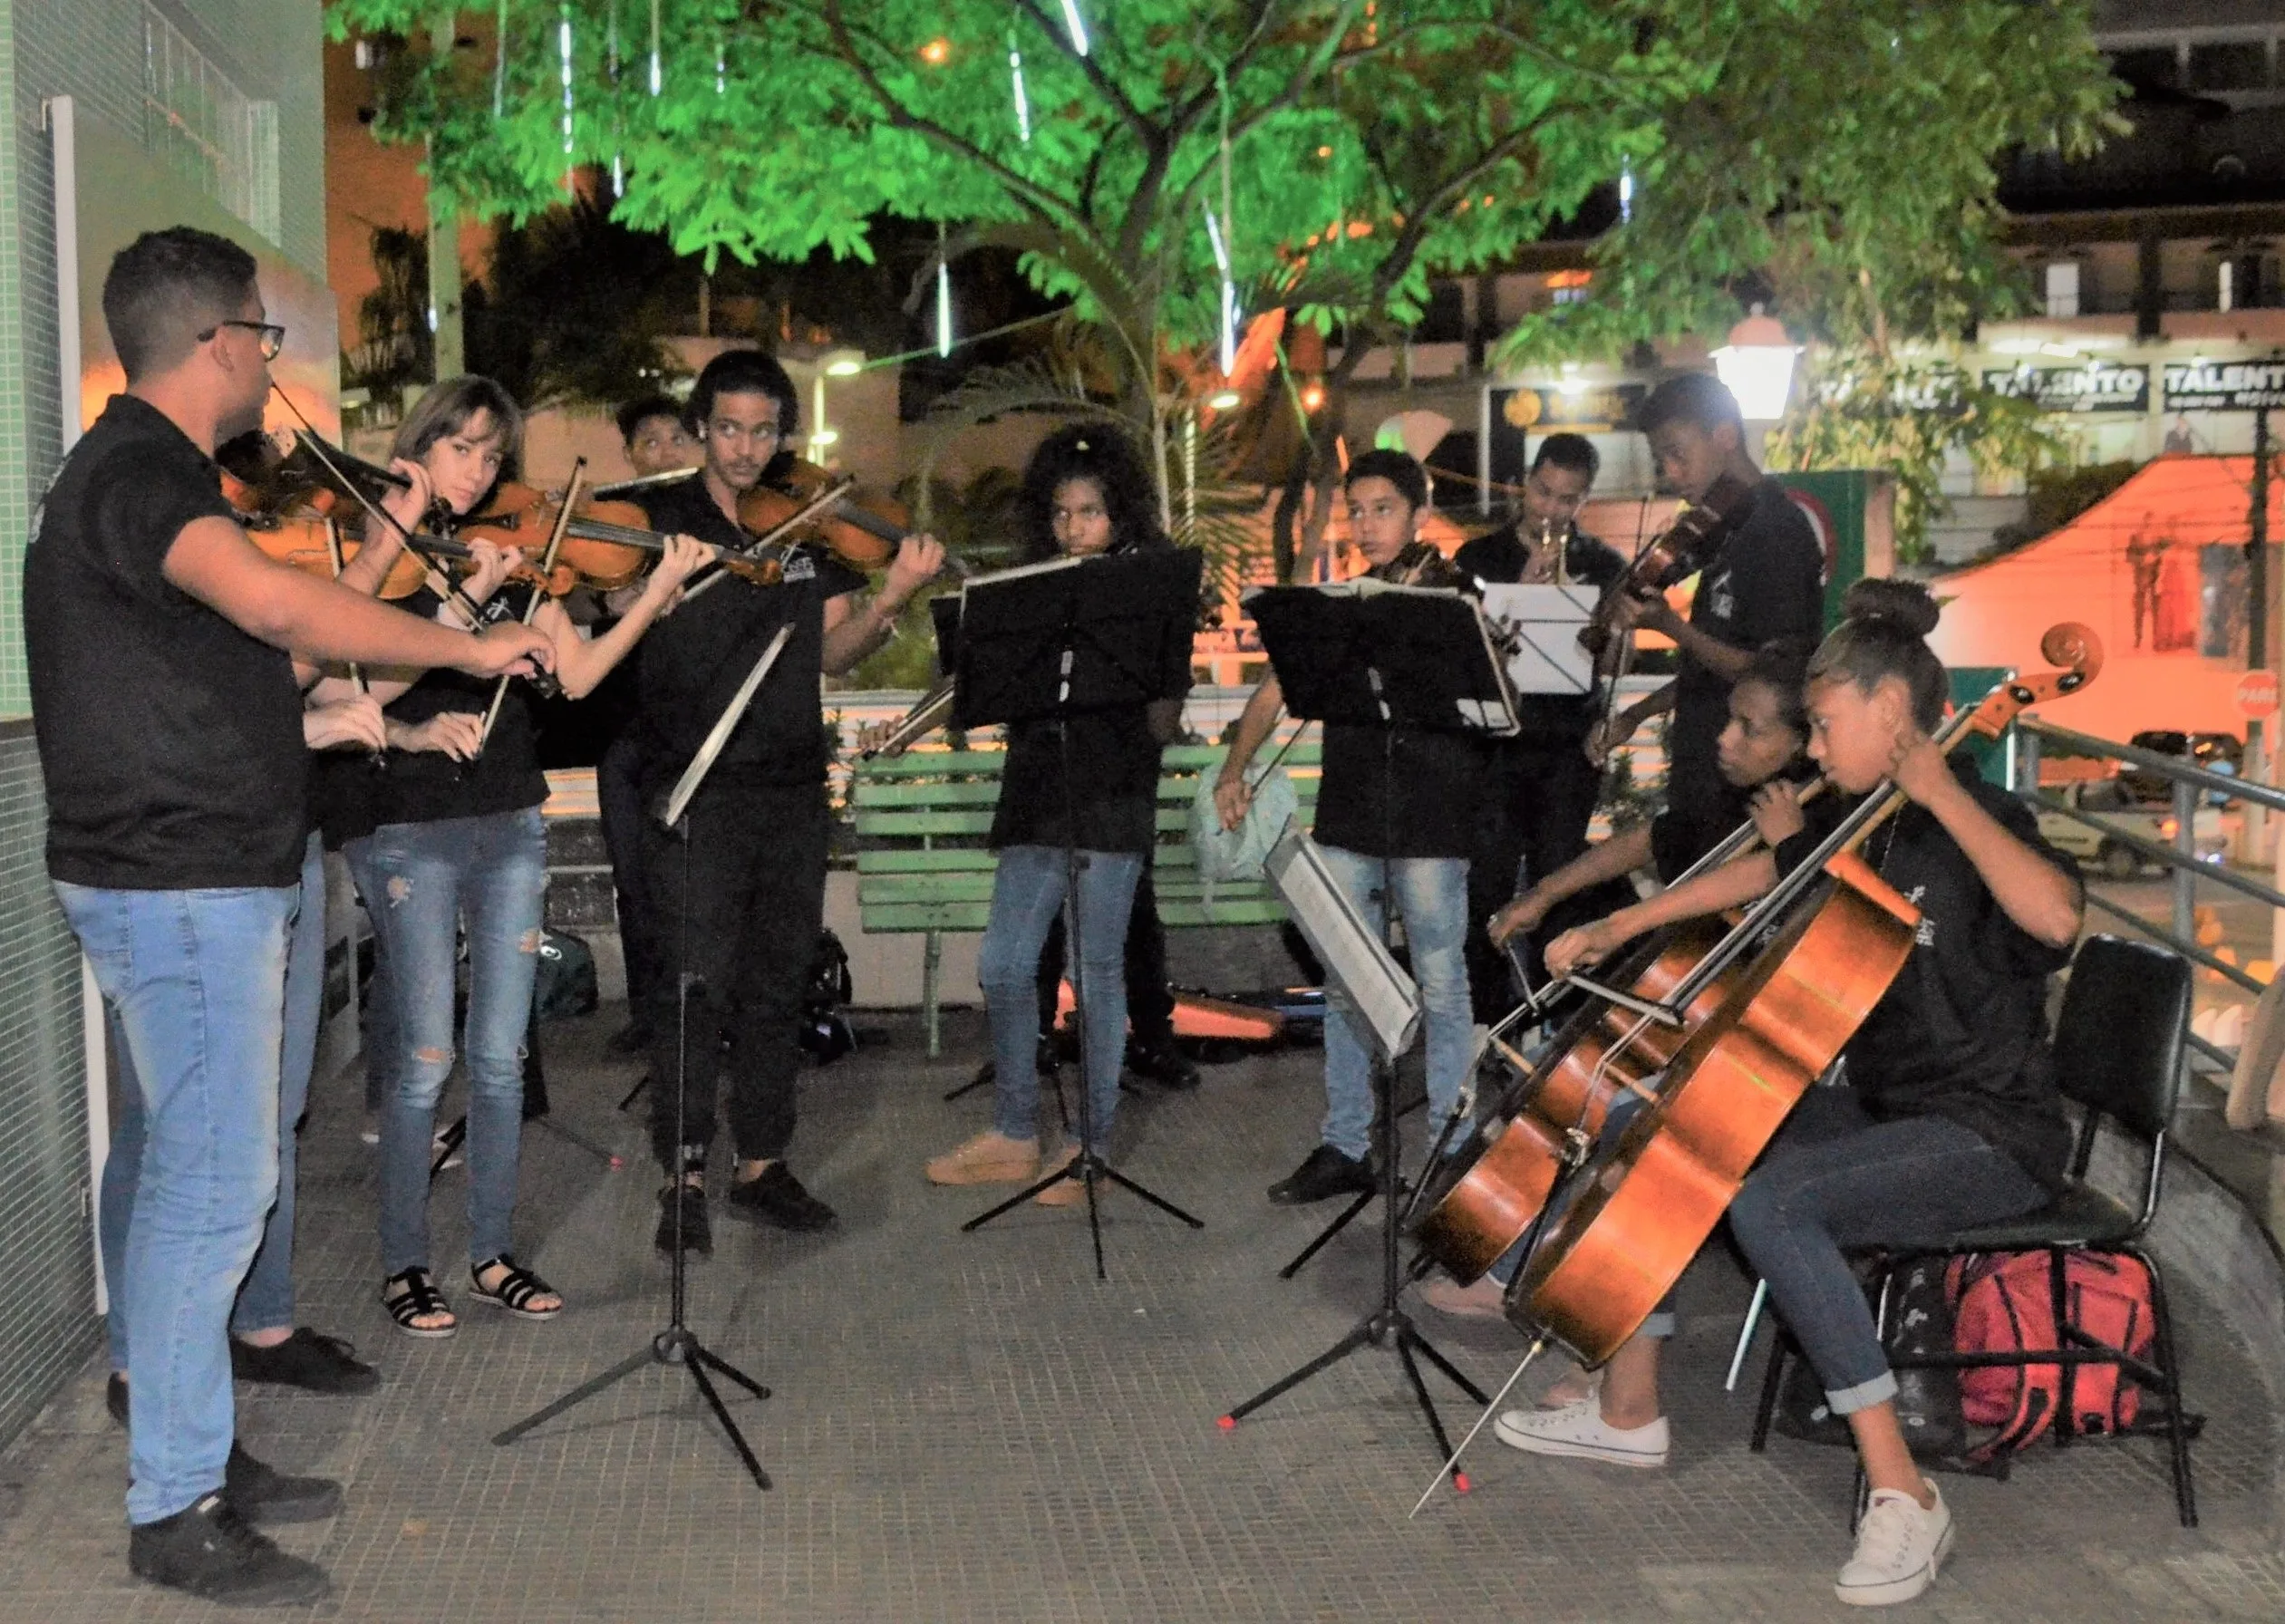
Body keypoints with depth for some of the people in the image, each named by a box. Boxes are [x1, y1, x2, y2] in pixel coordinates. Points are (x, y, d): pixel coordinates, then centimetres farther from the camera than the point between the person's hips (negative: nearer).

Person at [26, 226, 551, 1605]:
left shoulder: (142, 471, 17)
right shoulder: (138, 475, -17)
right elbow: (269, 601, -36)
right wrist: (470, 646, -28)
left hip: (196, 881, 11)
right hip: (181, 886, -11)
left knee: (197, 1171, 15)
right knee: (220, 1180, -7)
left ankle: (191, 1454, 25)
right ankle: (177, 1513, 1)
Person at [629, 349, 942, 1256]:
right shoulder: (662, 518, 0)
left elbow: (832, 655, 3)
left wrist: (891, 599, -14)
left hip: (791, 789, 4)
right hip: (694, 791, -4)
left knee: (777, 983, 10)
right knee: (697, 984, -6)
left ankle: (762, 1166, 20)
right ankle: (685, 1180, 3)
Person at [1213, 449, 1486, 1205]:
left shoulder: (1459, 597, 1)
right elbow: (1276, 688, 10)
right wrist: (1234, 769, -3)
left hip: (1433, 822, -4)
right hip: (1348, 819, 4)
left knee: (1441, 988, 0)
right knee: (1344, 986, 8)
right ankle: (1344, 1148, 18)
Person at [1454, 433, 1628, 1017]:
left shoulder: (1603, 566, 9)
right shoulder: (1479, 558, 8)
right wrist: (1524, 589, -13)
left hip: (1568, 747, 0)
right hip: (1494, 740, 0)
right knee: (1485, 886, -4)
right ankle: (1486, 1017, 4)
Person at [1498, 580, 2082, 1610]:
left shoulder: (1978, 822, -16)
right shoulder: (1861, 826, 8)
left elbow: (2056, 916, -37)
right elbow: (1759, 874, 23)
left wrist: (1944, 792, -29)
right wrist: (1618, 931, 20)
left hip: (1990, 1140, -9)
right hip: (1879, 1108, 9)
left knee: (1764, 1196, -31)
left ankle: (1903, 1495, -26)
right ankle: (1628, 1412, 12)